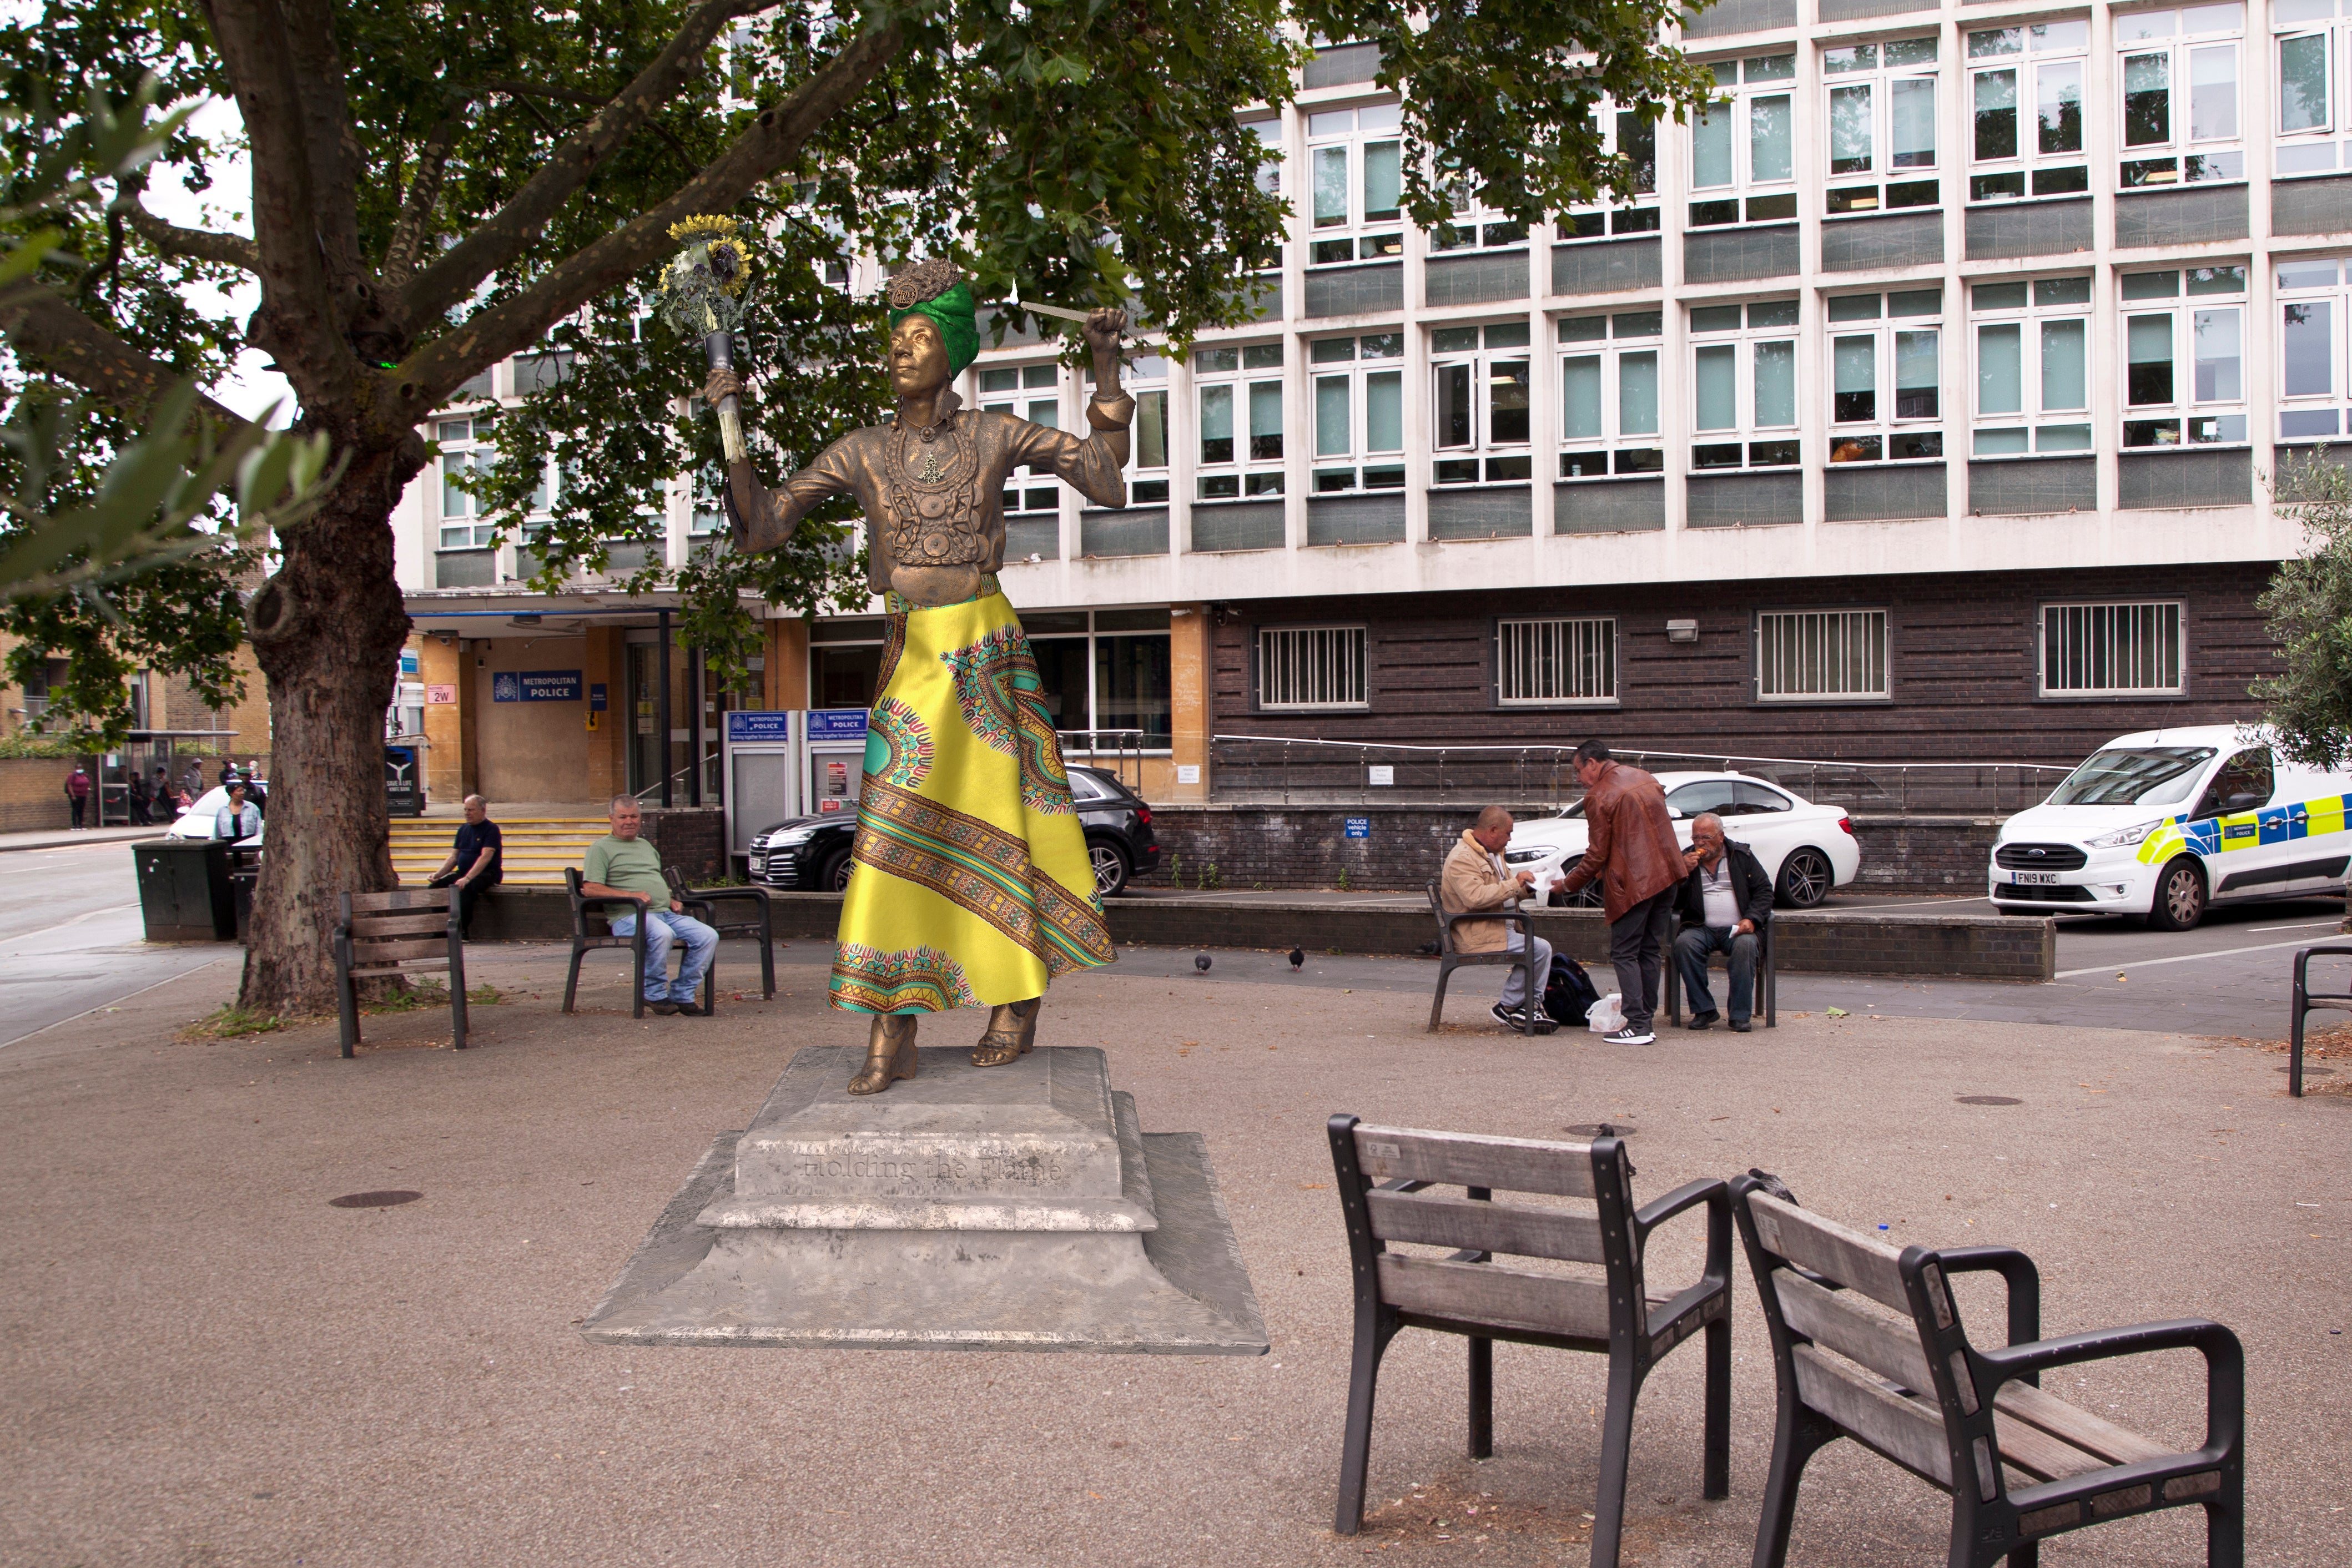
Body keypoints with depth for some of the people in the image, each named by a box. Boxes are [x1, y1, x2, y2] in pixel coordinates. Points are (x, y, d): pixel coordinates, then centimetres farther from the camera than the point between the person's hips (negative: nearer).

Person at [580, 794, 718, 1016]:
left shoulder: (646, 846, 29)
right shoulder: (601, 848, 5)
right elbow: (590, 889, -7)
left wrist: (671, 901, 14)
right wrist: (631, 895, -17)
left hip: (665, 912, 7)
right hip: (628, 915, -7)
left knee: (708, 936, -14)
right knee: (662, 934, -39)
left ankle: (682, 995, -5)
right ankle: (655, 994, -17)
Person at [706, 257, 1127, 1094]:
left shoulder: (994, 435, 3)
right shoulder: (860, 451, 7)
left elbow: (1104, 475, 2)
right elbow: (759, 527, 5)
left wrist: (1106, 363, -4)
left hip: (986, 648, -1)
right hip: (912, 656, 2)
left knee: (993, 822, 3)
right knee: (899, 830, -6)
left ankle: (1018, 1000, 18)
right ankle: (892, 1032, -4)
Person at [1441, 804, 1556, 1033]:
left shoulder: (1491, 853, 19)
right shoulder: (1463, 858, -16)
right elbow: (1475, 897, -31)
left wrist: (1524, 886, 12)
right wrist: (1514, 884, -27)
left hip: (1499, 926, 11)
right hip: (1478, 935, -11)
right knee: (1539, 949, -20)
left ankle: (1533, 1005, 1)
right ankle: (1508, 1008, -9)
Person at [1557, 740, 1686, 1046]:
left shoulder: (1599, 796, -10)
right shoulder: (1646, 779, 13)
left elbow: (1597, 855, -10)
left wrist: (1568, 884, 3)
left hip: (1632, 884, -8)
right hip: (1667, 876, 8)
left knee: (1624, 954, -2)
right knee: (1651, 951, 12)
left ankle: (1636, 1026, -7)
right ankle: (1646, 1019, 14)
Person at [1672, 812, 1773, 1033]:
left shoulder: (1742, 855, 10)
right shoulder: (1686, 859, 9)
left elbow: (1764, 890, 8)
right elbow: (1673, 903, 3)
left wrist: (1752, 919, -9)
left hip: (1737, 929, 0)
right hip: (1702, 929, 1)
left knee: (1745, 945, -34)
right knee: (1684, 943, -32)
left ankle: (1740, 1015, -26)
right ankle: (1703, 1010, -22)